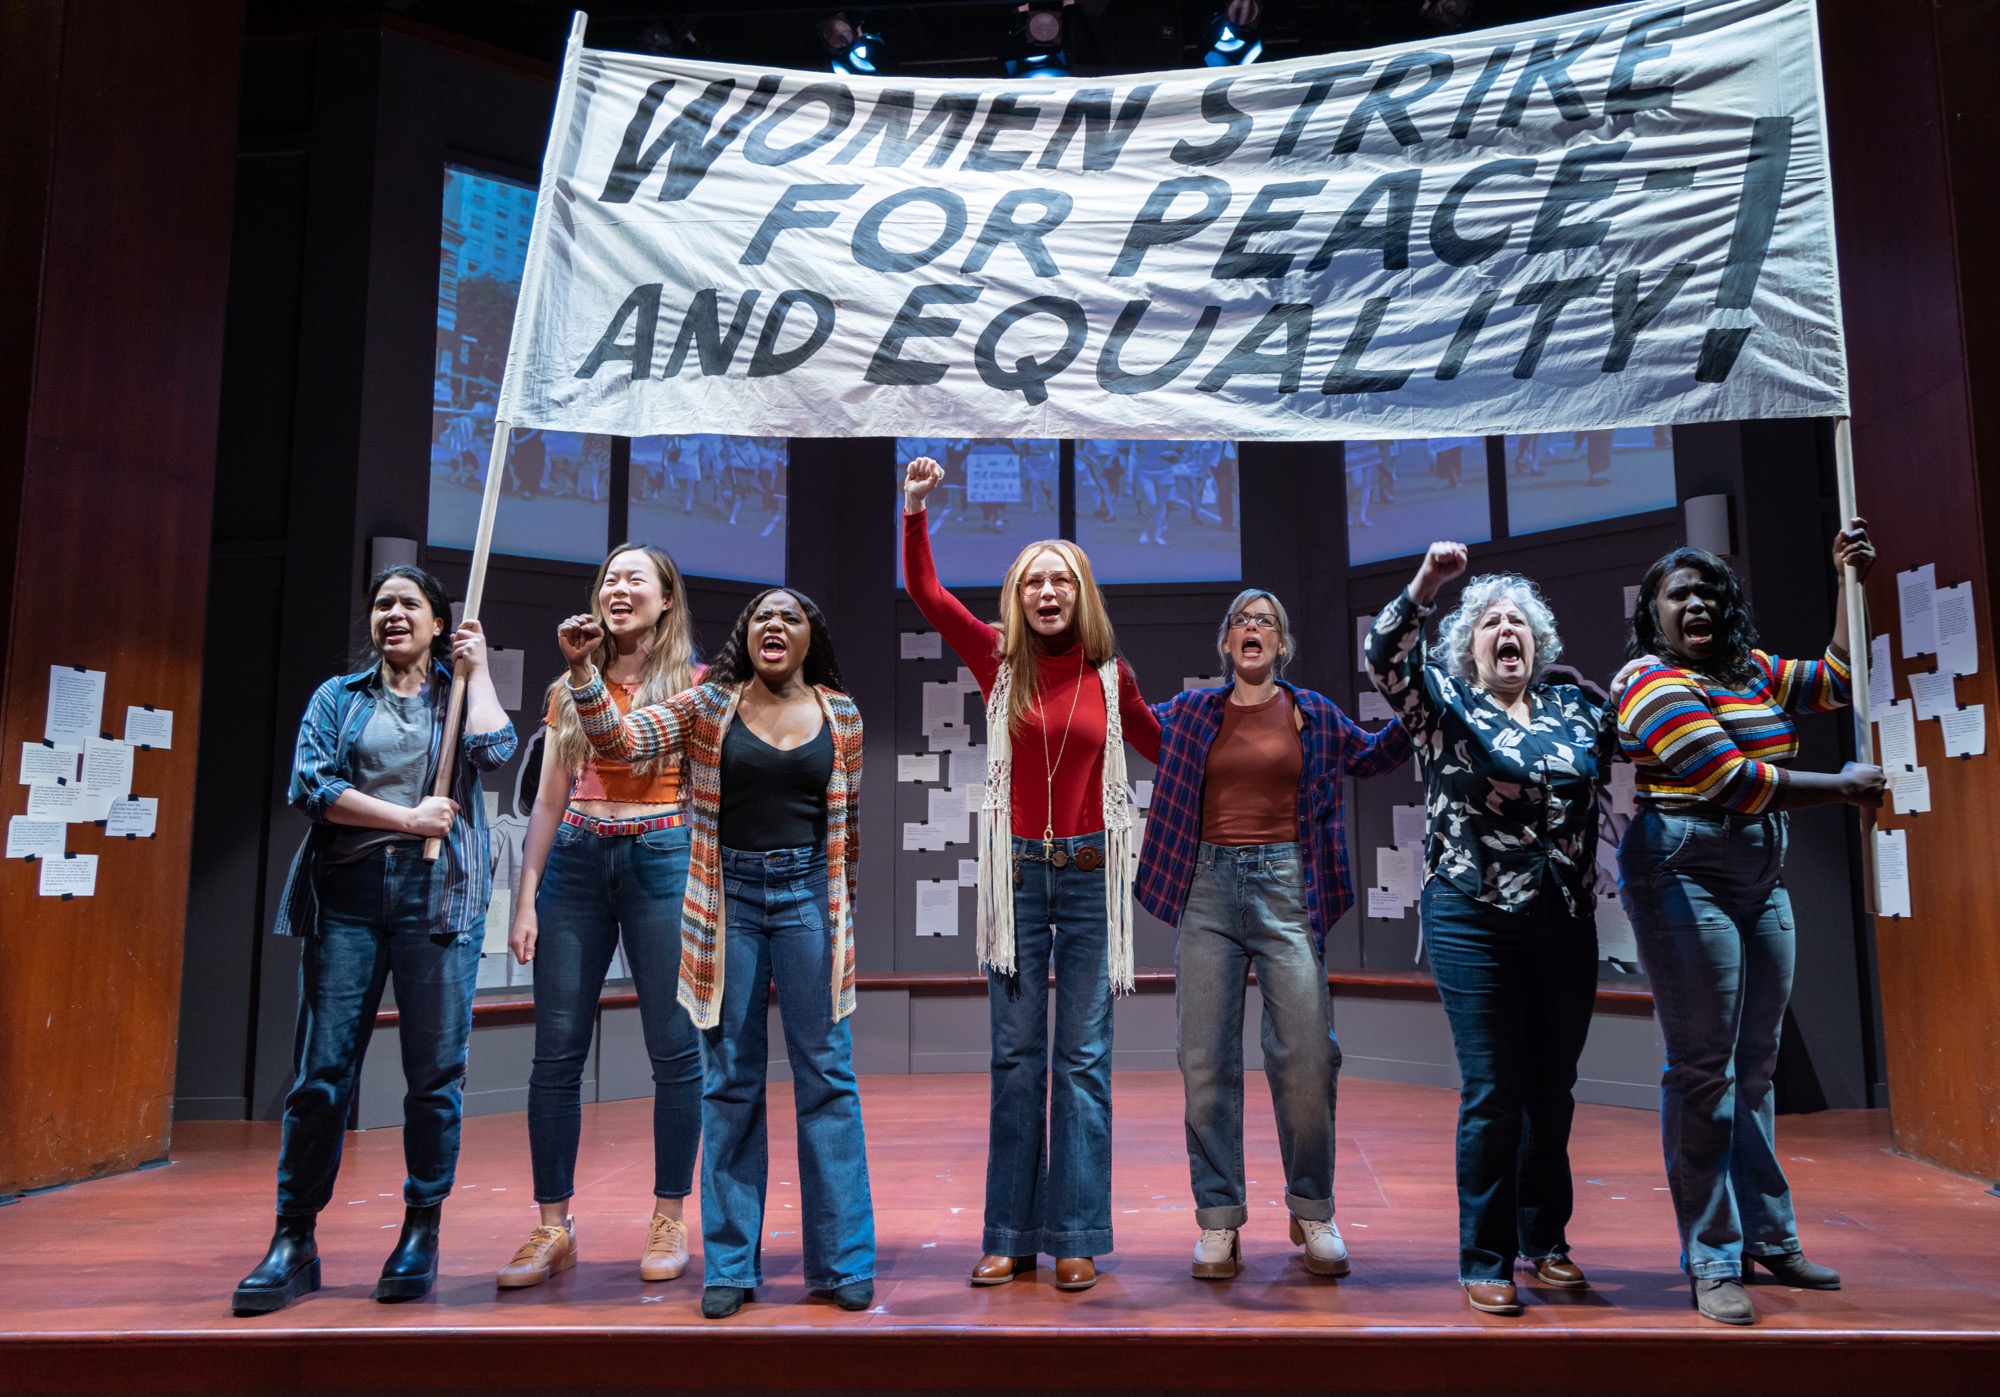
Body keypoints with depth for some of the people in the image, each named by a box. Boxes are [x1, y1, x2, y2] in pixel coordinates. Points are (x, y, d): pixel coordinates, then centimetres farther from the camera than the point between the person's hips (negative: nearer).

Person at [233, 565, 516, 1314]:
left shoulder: (459, 692, 14)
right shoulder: (337, 697, 16)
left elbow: (494, 751, -7)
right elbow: (310, 785, 1)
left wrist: (478, 670, 2)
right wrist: (408, 818, -7)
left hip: (437, 892, -1)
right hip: (349, 889, 1)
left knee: (435, 1071, 0)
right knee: (320, 1070, -2)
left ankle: (421, 1235, 12)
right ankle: (293, 1244, 8)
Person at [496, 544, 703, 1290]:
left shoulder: (692, 684, 5)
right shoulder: (571, 689, 14)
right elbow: (548, 802, 11)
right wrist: (526, 899, 4)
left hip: (660, 860, -3)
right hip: (575, 862, 3)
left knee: (674, 1049, 0)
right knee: (556, 1051, 1)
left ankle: (668, 1221, 13)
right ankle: (553, 1226, 13)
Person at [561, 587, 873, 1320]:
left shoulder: (840, 714, 5)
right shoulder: (708, 705, 2)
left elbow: (848, 818, 11)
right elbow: (619, 739, -8)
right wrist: (582, 669, -21)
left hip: (809, 898, 0)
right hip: (728, 900, 0)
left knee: (827, 1077, 3)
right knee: (729, 1081, 7)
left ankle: (843, 1261, 15)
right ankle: (730, 1265, 19)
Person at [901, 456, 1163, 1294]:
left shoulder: (1109, 675, 3)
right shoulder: (999, 661, 2)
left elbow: (1162, 746, 20)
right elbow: (925, 594, -2)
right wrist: (916, 509, -9)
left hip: (1090, 876, 0)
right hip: (1018, 873, 0)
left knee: (1084, 1059, 4)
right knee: (1016, 1058, 7)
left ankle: (1076, 1237, 13)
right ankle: (1011, 1238, 16)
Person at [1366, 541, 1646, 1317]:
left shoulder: (1570, 705, 12)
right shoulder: (1444, 698, 0)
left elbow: (1621, 745, 29)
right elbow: (1383, 657, -17)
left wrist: (1629, 691, 11)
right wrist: (1425, 584, -31)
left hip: (1566, 923, 5)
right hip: (1474, 919, -4)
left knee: (1552, 1091, 13)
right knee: (1493, 1093, -3)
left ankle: (1545, 1240, 31)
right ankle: (1485, 1262, 10)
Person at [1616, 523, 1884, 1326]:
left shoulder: (1754, 672, 14)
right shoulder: (1656, 688, -12)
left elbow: (1838, 679, 19)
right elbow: (1735, 782, -17)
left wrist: (1853, 582, 11)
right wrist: (1844, 789, -7)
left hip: (1760, 881, 8)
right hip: (1683, 878, -8)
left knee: (1754, 1065, 13)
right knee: (1703, 1069, -6)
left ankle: (1767, 1235, 24)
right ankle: (1711, 1260, 1)